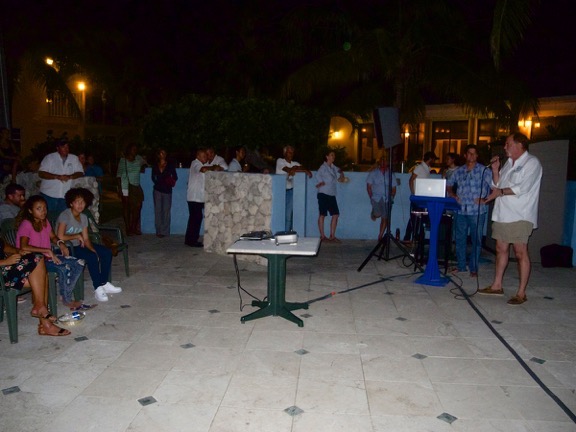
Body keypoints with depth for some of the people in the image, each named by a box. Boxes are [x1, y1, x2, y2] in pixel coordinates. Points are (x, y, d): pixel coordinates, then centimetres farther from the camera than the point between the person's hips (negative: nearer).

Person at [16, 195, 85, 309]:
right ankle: (67, 300, -7)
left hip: (47, 256, 8)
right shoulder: (26, 224, -16)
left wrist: (60, 243, -2)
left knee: (78, 264, -8)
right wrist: (48, 251, -28)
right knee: (64, 269, -27)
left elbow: (53, 237, 22)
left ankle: (66, 294, 1)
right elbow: (23, 247, -29)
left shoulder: (45, 222, 8)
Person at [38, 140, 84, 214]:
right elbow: (41, 173, -5)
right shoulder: (49, 157, 2)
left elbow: (80, 173, 4)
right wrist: (57, 177, -18)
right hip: (48, 195, -1)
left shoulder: (74, 158, 8)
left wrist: (70, 176, -15)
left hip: (65, 196, 2)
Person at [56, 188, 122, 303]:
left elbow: (86, 239, 4)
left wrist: (92, 249, -14)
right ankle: (98, 288, -19)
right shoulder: (65, 215, -17)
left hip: (78, 245, 8)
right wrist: (77, 236, -15)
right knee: (92, 256, -29)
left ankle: (104, 283, 3)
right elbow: (60, 237, -27)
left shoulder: (84, 217, 6)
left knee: (107, 252, -5)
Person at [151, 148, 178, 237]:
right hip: (157, 190, 2)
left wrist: (172, 181, -17)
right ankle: (159, 231, 4)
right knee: (158, 210, -1)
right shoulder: (155, 166, 9)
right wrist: (158, 183, 3)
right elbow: (153, 177, 18)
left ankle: (165, 231, 2)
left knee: (166, 211, -2)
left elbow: (175, 177, 2)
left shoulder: (170, 165, 3)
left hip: (167, 190, -2)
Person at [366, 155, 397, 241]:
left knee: (385, 218, -2)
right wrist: (371, 197, -6)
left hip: (387, 199, 2)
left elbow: (393, 188, 12)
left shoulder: (391, 174, 9)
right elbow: (368, 186, 4)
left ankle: (380, 237, 8)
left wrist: (391, 198, -1)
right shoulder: (373, 173, 5)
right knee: (377, 214, -20)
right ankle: (373, 213, 18)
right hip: (376, 197, -2)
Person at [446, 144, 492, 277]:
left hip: (477, 211, -3)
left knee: (476, 240, 2)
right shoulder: (459, 171, 11)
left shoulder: (484, 170, 0)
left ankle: (474, 268, 12)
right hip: (460, 210, 4)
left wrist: (483, 198, -17)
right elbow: (448, 185, 19)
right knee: (460, 239, 10)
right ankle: (461, 266, 22)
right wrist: (452, 194, 1)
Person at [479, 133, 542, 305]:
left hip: (519, 216, -8)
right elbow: (497, 185, 18)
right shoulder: (509, 163, 18)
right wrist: (495, 170, 5)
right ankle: (497, 286, 21)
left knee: (521, 253, -5)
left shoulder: (531, 163, -6)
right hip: (502, 214, 8)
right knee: (501, 249, 12)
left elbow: (522, 188, -17)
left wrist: (500, 192, -12)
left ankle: (521, 293, 0)